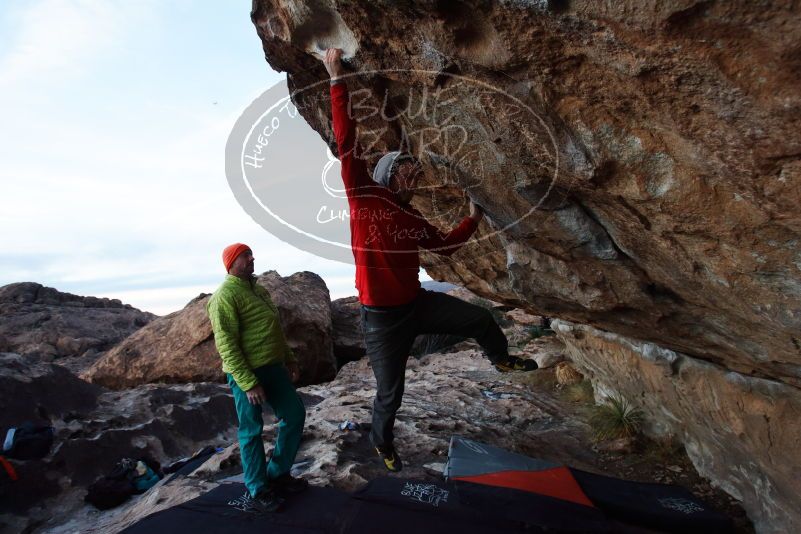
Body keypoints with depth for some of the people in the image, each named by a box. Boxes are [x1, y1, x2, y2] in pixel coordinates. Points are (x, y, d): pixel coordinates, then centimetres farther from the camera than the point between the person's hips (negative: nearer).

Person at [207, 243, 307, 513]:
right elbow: (226, 345, -18)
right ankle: (259, 489, 24)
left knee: (295, 415, 11)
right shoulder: (225, 296, -12)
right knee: (252, 431, 6)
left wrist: (289, 359, 19)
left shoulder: (258, 289, 16)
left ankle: (278, 474, 29)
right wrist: (248, 383, -20)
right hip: (246, 373, -8)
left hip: (273, 367, 9)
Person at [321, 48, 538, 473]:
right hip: (382, 317, -5)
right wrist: (337, 79, -15)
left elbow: (445, 245, 22)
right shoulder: (364, 194, -9)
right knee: (390, 393, 9)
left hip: (418, 304, 5)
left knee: (480, 318, 5)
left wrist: (473, 219, 21)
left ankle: (501, 359, 40)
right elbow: (346, 140, -15)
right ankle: (382, 442, 42)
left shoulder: (413, 220, 8)